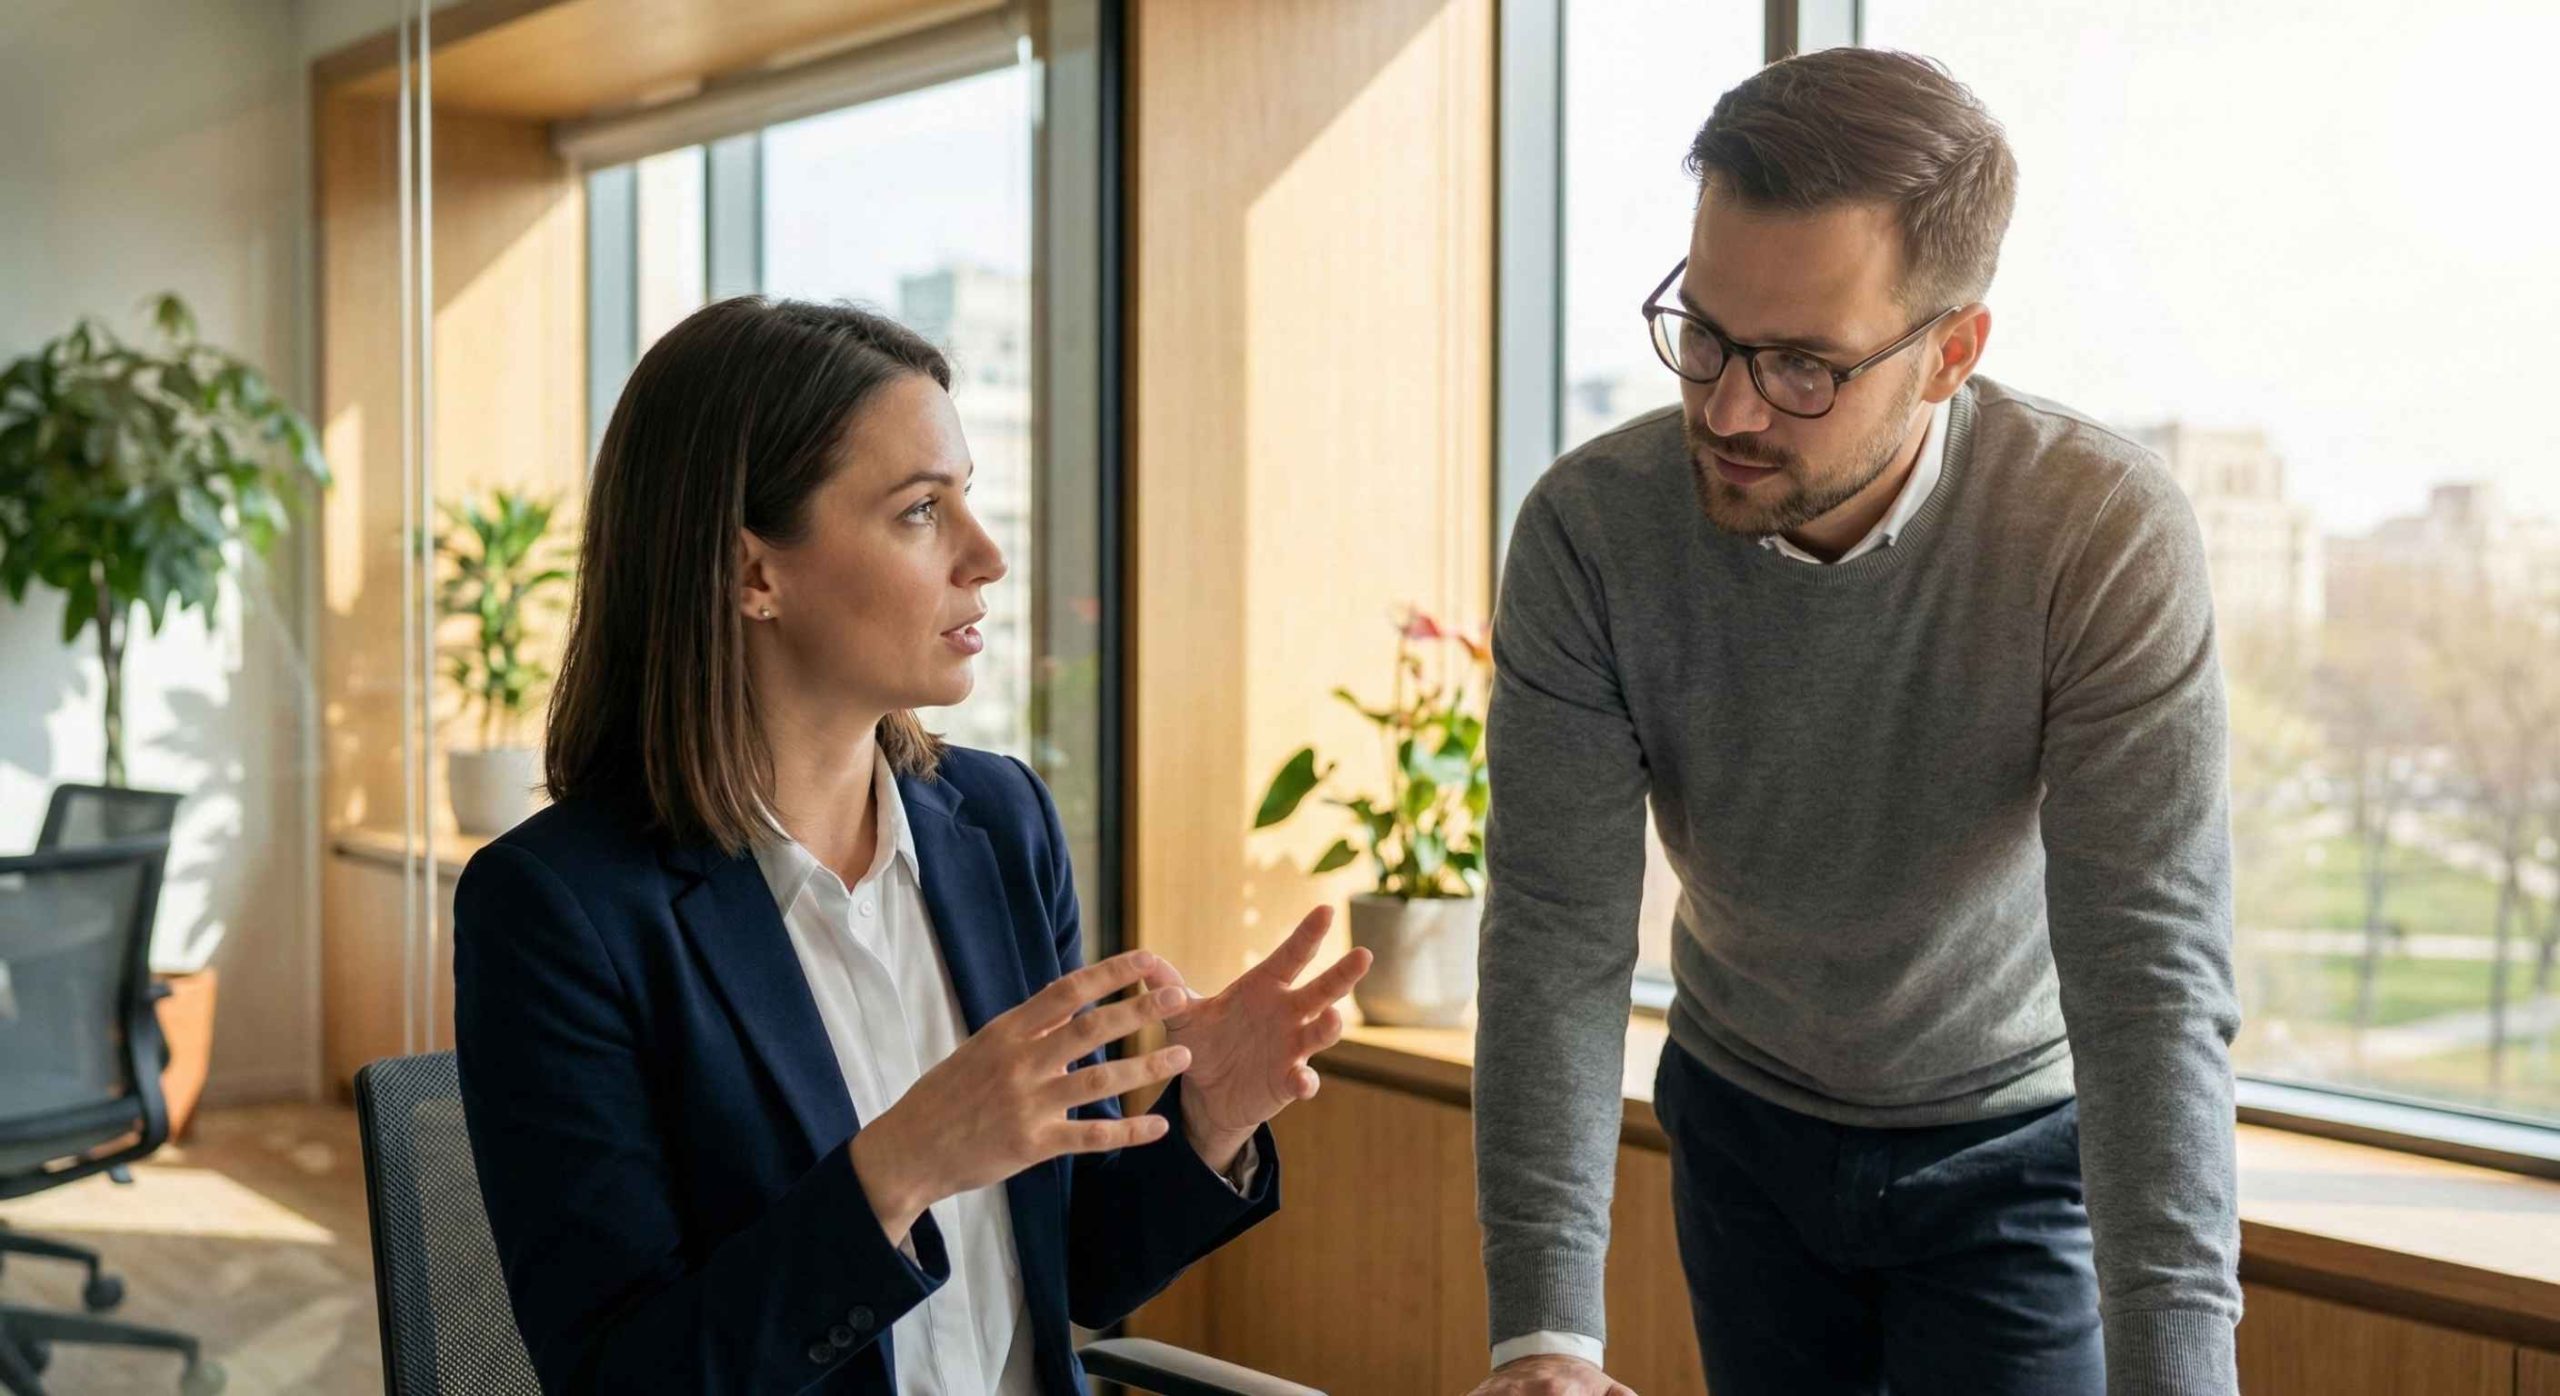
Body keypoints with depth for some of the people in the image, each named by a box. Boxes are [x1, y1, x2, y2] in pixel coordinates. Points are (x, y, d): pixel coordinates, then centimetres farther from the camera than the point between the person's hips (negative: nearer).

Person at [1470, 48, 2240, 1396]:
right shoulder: (1589, 529, -22)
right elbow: (1559, 933, -23)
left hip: (2019, 1146, -2)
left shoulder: (2110, 541, -28)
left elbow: (2152, 982, -32)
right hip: (1745, 1123, 2)